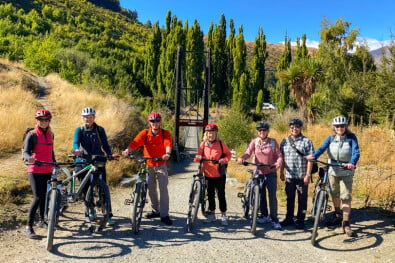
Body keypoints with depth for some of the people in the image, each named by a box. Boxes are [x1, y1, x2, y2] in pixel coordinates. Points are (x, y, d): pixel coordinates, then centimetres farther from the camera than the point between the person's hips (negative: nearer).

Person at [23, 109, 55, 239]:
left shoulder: (50, 134, 11)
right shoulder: (32, 135, -7)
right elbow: (26, 151, -19)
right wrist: (29, 158, -40)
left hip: (48, 171, 6)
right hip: (35, 171, -6)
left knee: (45, 196, 13)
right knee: (38, 197, -12)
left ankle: (41, 220, 30)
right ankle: (28, 227, -3)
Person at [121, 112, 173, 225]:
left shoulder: (165, 133, -7)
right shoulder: (144, 133, -5)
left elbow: (168, 144, -24)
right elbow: (135, 142, -20)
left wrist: (168, 153, -46)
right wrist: (127, 150, -40)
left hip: (161, 165, -2)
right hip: (148, 165, 2)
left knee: (163, 189, -7)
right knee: (151, 189, 11)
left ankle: (164, 215, -1)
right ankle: (155, 210, 30)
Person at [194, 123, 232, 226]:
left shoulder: (221, 143, -4)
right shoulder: (203, 144, 3)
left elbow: (228, 154, 5)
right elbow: (199, 155, 5)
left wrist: (224, 160, -14)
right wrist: (198, 158, -18)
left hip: (220, 174, -3)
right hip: (208, 174, 3)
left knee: (221, 194, 2)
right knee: (210, 195, 13)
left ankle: (223, 215, 16)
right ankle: (211, 214, 28)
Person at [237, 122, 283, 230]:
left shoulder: (273, 142, -1)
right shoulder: (254, 142, 1)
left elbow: (279, 155, -4)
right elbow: (248, 152, -12)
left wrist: (278, 162, -27)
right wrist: (242, 158, -33)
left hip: (271, 173, -1)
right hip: (258, 173, 2)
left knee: (272, 196, -4)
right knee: (261, 196, 11)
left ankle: (274, 219, 5)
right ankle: (264, 215, 28)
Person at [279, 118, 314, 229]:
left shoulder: (306, 141, -3)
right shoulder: (285, 141, 8)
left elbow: (310, 159, -7)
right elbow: (282, 158, 11)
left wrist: (308, 174, -13)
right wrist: (281, 172, 8)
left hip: (302, 177, -3)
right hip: (289, 176, 4)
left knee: (302, 199, 5)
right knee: (290, 198, 13)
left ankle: (300, 220, 17)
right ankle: (289, 218, 25)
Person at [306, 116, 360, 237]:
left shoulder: (351, 137, -5)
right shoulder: (330, 138, 0)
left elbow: (356, 152, -18)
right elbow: (322, 148, -16)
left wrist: (352, 163, -38)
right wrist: (313, 156, -37)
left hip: (346, 171, -3)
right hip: (332, 170, 3)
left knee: (346, 197, -6)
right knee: (335, 194, 16)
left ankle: (346, 224, 0)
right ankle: (338, 216, 37)